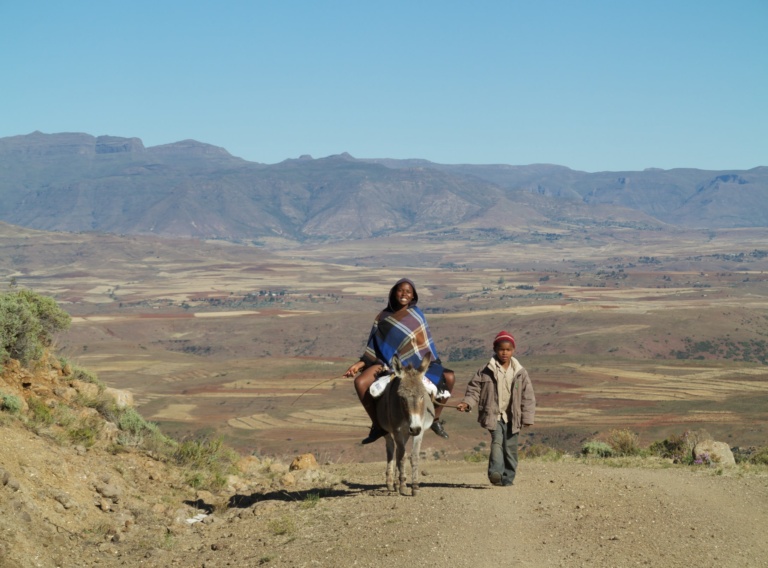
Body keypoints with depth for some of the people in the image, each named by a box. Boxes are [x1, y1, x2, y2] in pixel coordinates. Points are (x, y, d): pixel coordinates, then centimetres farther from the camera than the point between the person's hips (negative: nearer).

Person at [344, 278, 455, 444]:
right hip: (388, 362, 0)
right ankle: (377, 426, -9)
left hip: (416, 363, 0)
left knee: (448, 377, -21)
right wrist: (361, 363, -5)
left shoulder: (417, 316, 1)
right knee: (361, 382, -26)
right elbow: (374, 347, 6)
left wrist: (433, 366, -5)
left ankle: (435, 420, 1)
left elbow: (425, 344, 2)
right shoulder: (383, 318, 3)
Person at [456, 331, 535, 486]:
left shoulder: (520, 372, 4)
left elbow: (528, 397, 6)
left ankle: (508, 478, 16)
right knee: (497, 441, -20)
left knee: (510, 447, 6)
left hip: (512, 418, 2)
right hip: (493, 415, -2)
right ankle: (495, 472, -31)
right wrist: (467, 403, -14)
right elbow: (474, 389, 4)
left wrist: (527, 418, 1)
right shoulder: (486, 371, 0)